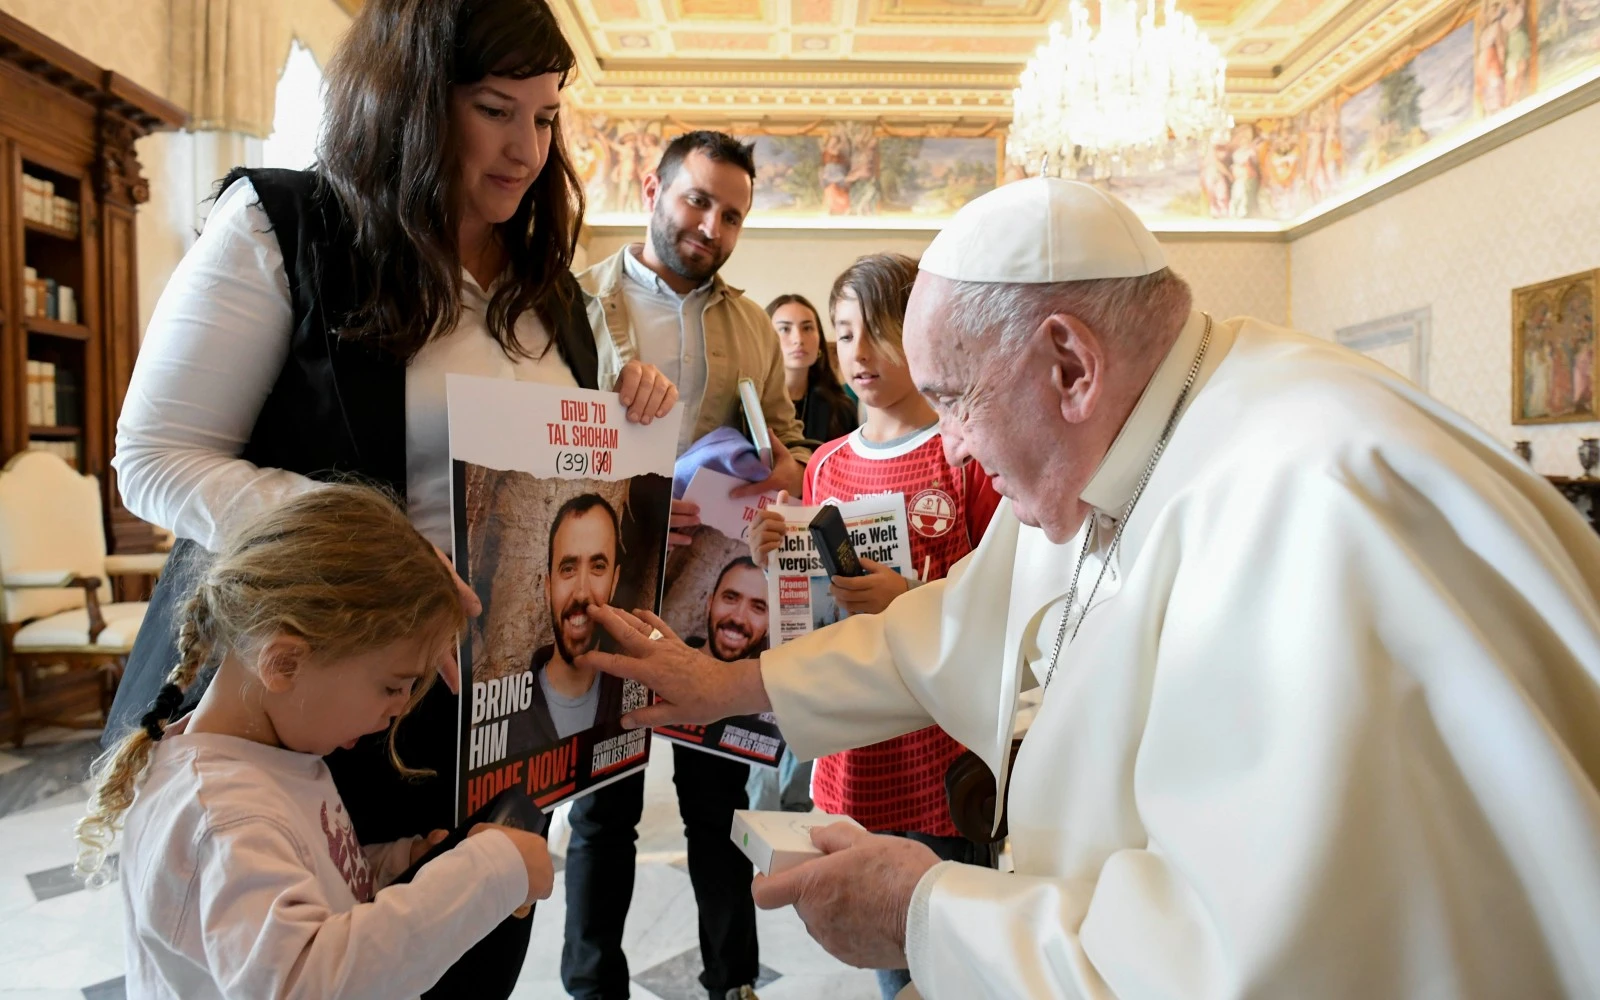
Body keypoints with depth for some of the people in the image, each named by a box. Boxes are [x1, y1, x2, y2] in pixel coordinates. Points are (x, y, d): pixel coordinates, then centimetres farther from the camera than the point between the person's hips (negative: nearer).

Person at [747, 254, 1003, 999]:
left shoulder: (968, 452, -8)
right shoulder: (827, 467, 6)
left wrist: (910, 599, -23)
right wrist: (776, 560, -7)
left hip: (948, 748, -4)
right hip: (858, 750, 5)